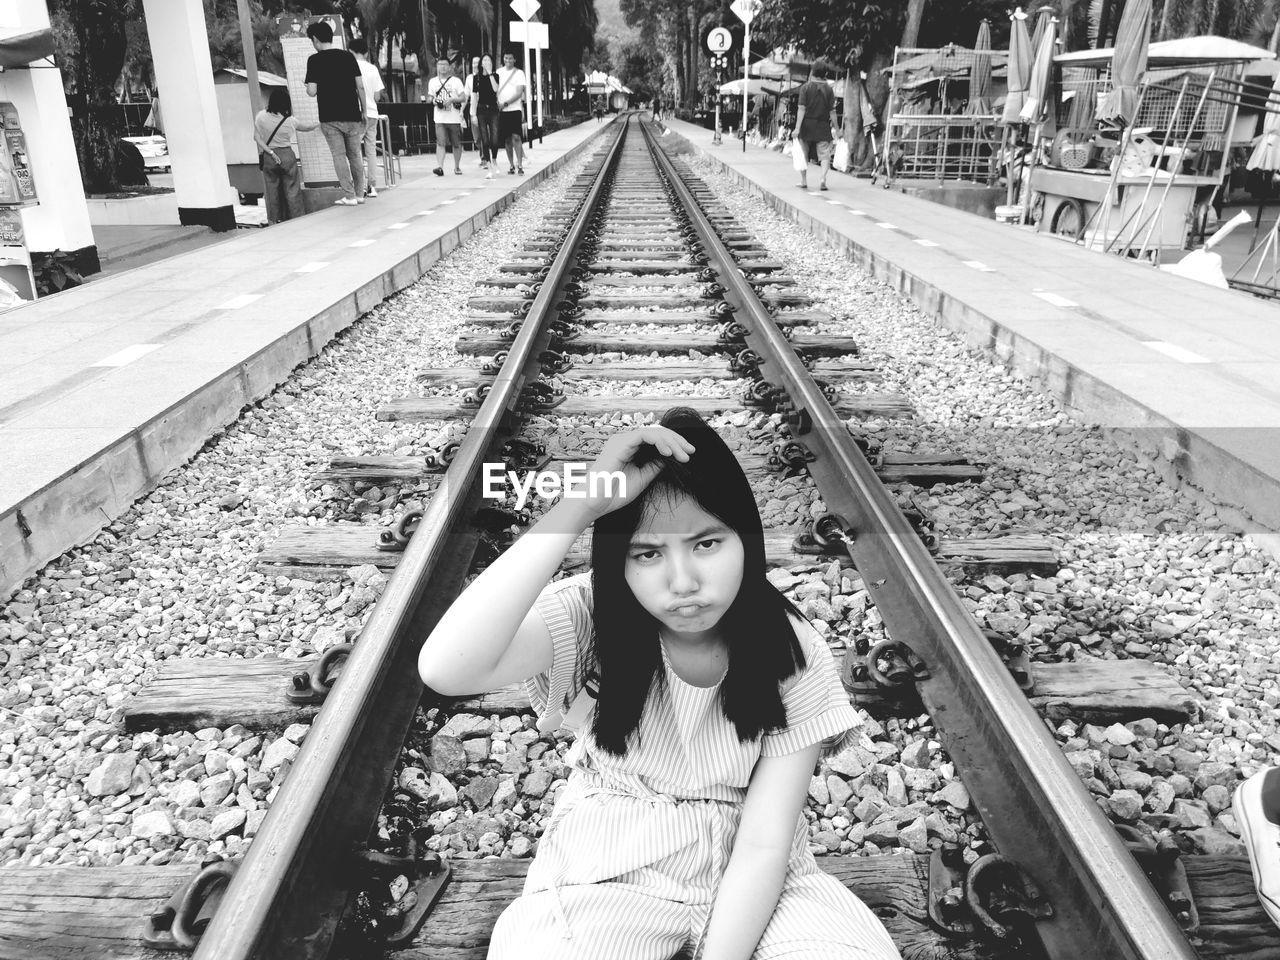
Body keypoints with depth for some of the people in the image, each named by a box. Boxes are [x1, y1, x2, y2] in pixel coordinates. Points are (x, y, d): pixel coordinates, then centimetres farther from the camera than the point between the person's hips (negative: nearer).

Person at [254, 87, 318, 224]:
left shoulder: (260, 116, -7)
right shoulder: (290, 121, -9)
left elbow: (257, 138, -6)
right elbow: (308, 127, 7)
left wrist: (270, 152, -4)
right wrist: (319, 123, 26)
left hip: (268, 157, 2)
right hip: (287, 156, -2)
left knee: (272, 189, 9)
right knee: (292, 189, 7)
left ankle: (274, 220, 14)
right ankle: (296, 217, 11)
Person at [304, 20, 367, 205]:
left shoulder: (314, 60, -5)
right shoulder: (348, 56, 5)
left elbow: (312, 91, -10)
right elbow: (360, 87, 3)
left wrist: (308, 90, 13)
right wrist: (363, 111, 11)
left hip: (330, 117, -3)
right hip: (352, 114, 3)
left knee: (339, 156, 2)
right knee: (355, 155, 13)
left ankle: (349, 196, 0)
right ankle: (360, 193, 16)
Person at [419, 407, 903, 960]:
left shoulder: (793, 656, -14)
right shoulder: (592, 618, -18)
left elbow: (763, 843, -14)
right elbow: (446, 669, -38)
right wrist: (582, 504, -41)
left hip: (747, 882, 2)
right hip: (607, 871, -1)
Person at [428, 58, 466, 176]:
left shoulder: (456, 81, 3)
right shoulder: (433, 81, 10)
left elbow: (463, 98, -1)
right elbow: (429, 97, 16)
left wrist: (451, 100, -16)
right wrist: (433, 100, -7)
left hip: (454, 118, -1)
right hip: (440, 119, 1)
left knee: (457, 144, 7)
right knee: (440, 143, -13)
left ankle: (457, 167, 23)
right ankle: (440, 167, -19)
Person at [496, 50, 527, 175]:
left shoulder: (519, 73, 0)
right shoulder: (499, 71, 11)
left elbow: (519, 93, -8)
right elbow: (495, 89, 14)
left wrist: (505, 103, -16)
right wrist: (497, 102, -4)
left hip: (515, 109, -3)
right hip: (501, 110, 4)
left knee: (516, 137, -13)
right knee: (507, 139, 5)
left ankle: (520, 165, -14)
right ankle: (511, 165, 13)